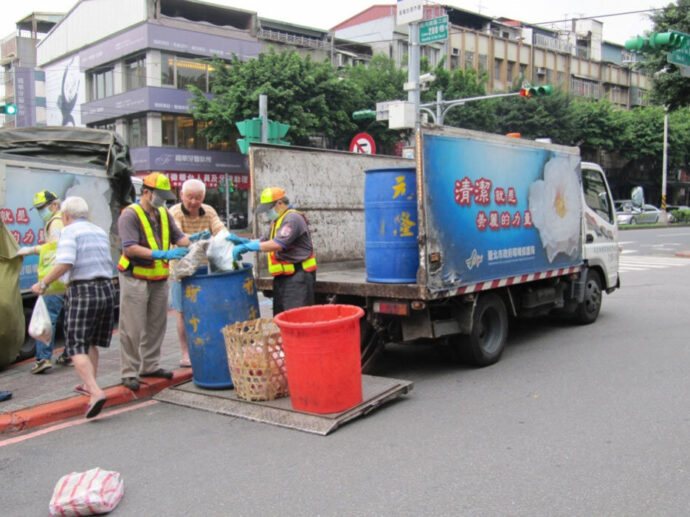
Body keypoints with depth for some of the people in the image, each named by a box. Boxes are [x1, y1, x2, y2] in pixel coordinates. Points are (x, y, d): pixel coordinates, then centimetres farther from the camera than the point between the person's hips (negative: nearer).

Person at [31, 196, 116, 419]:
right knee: (91, 342, 22)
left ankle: (95, 392, -19)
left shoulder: (70, 232, -6)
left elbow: (64, 263, -19)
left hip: (82, 292, -7)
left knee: (77, 346, -4)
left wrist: (43, 284, -8)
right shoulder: (100, 232, 16)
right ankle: (89, 385, 32)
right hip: (107, 289, 7)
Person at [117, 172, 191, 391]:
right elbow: (130, 248, -21)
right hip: (135, 280, -7)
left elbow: (178, 238, 11)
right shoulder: (130, 215, -11)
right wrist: (162, 254, -29)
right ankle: (129, 372, 6)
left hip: (158, 279, 7)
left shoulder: (164, 214, 13)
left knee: (156, 326, 14)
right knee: (132, 328, -2)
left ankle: (149, 366, 27)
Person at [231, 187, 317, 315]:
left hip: (297, 277, -10)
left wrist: (246, 247, -21)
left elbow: (278, 244, -24)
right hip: (282, 277, 10)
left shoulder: (293, 218, -14)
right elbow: (264, 240, 23)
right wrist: (242, 241, 7)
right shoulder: (277, 221, 20)